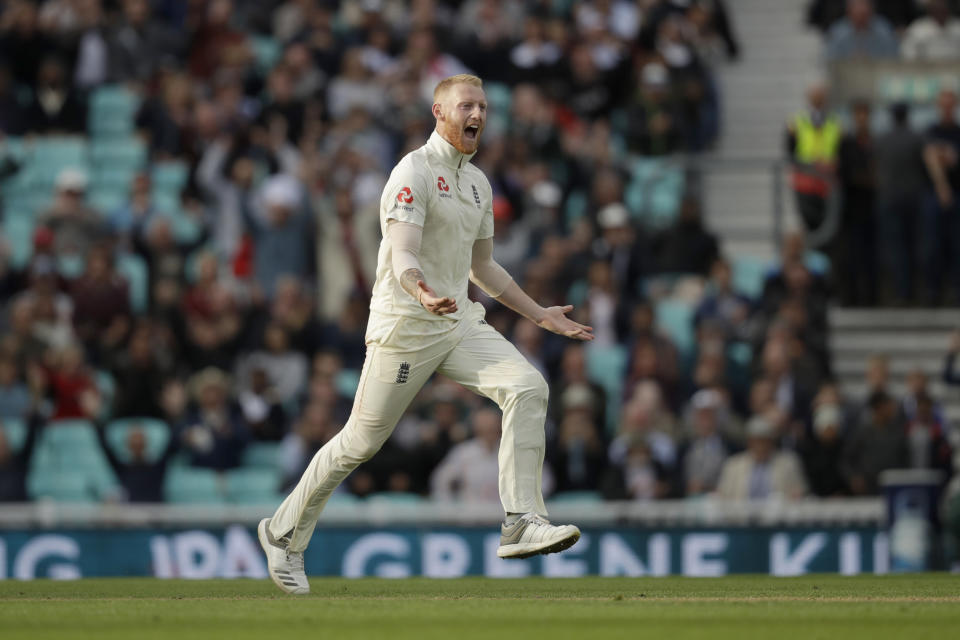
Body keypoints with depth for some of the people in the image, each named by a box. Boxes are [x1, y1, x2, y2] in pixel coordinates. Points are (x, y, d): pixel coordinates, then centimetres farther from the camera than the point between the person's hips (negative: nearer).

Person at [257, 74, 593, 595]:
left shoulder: (477, 183, 15)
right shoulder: (414, 172, -12)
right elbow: (402, 258, -24)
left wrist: (540, 315, 23)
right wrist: (423, 292, -46)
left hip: (460, 322, 7)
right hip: (404, 324, -7)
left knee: (527, 388, -17)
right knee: (361, 441, -1)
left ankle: (521, 523, -21)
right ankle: (283, 532, 19)